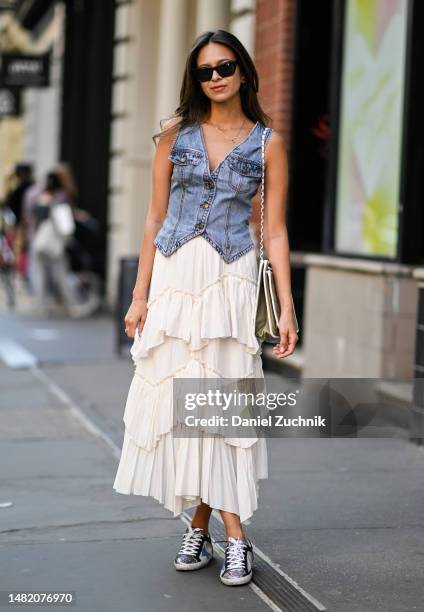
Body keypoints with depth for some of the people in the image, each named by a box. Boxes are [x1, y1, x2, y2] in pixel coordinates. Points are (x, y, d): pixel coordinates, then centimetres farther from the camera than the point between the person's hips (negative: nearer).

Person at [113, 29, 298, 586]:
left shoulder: (268, 143, 2)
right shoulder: (176, 133, 7)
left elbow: (275, 232, 2)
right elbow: (156, 218, 8)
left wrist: (287, 310, -4)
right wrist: (140, 296, 5)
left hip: (230, 280, -2)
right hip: (173, 276, 2)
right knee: (178, 399, 2)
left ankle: (234, 536, -1)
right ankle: (199, 528, 12)